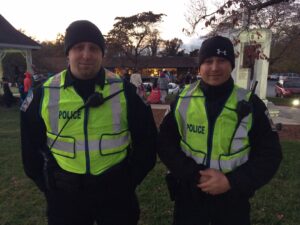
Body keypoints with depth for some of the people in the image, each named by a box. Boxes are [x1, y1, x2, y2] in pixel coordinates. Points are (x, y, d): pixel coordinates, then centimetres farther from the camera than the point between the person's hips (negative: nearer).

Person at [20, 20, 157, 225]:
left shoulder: (124, 91, -9)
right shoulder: (45, 93, -6)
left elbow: (146, 138, 0)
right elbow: (31, 144, 7)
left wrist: (130, 180, 0)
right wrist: (48, 184, 4)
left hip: (116, 192, 0)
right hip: (64, 194, 1)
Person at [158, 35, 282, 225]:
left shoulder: (250, 104, -7)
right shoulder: (183, 100, -5)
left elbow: (269, 154, -3)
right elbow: (165, 144, -3)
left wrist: (231, 182, -16)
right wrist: (194, 175, -16)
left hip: (233, 198, 0)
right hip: (189, 194, 1)